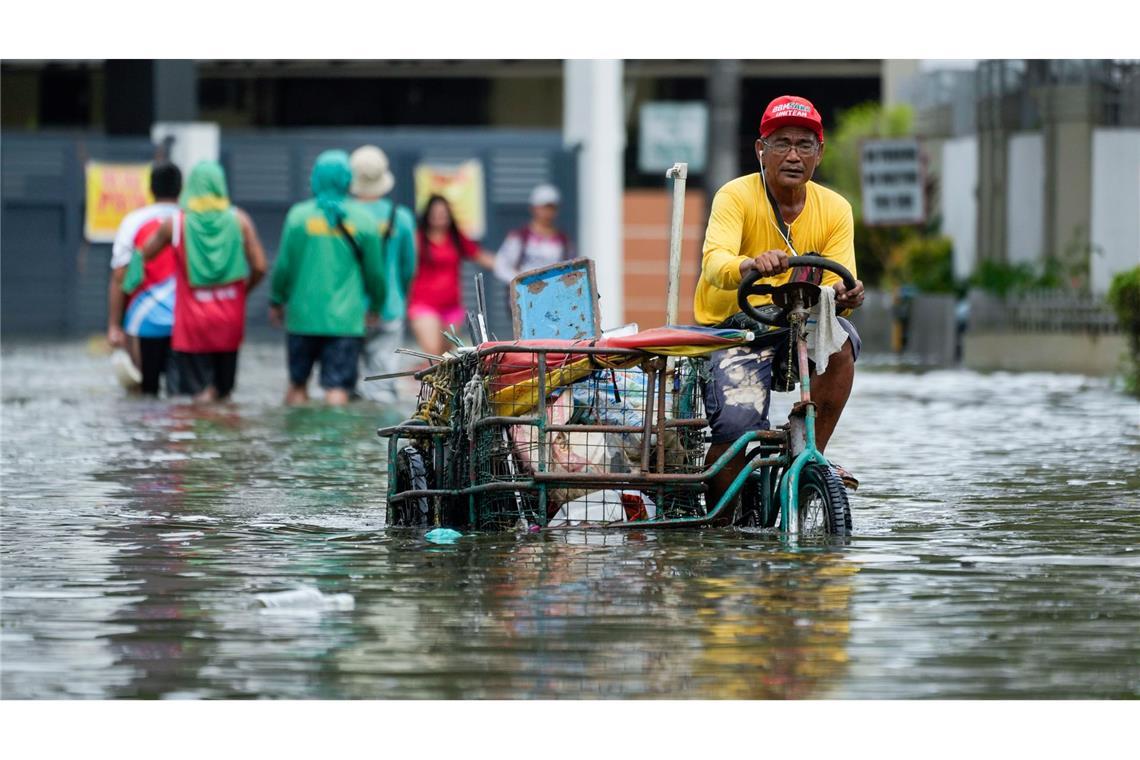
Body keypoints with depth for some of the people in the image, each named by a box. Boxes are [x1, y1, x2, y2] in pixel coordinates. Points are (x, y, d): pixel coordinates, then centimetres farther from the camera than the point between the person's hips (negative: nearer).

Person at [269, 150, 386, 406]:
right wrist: (376, 306, 22)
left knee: (297, 383, 15)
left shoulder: (299, 215, -3)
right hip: (346, 318, -1)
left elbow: (284, 265, -1)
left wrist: (276, 301, 13)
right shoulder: (362, 220, 0)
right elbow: (374, 270, 6)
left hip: (303, 315, 1)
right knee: (338, 389, -3)